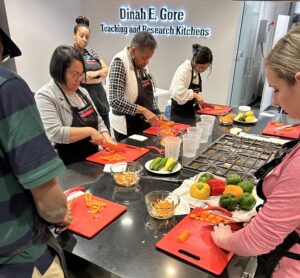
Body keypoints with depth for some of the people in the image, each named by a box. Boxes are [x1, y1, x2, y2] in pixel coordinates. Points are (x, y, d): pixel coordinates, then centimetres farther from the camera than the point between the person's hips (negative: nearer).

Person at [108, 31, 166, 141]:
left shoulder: (141, 64, 5)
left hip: (144, 122, 8)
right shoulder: (120, 62, -18)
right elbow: (115, 101, -24)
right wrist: (143, 110, -25)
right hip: (127, 126, -8)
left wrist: (157, 113, 2)